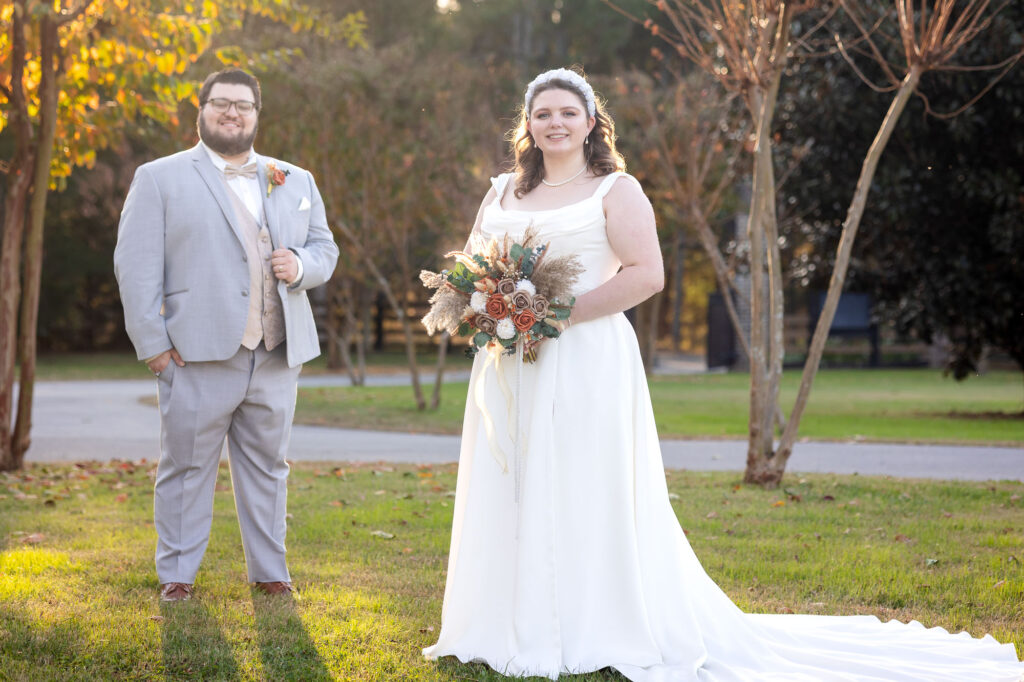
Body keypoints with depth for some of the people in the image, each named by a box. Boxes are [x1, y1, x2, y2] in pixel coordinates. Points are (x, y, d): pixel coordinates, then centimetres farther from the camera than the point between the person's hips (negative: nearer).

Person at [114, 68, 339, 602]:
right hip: (199, 356, -4)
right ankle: (177, 575, 12)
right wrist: (152, 342, -10)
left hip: (278, 357, 4)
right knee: (187, 468, 1)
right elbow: (136, 265, -2)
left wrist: (301, 265, -4)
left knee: (267, 467, 10)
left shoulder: (296, 181, 18)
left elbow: (325, 248, 20)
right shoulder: (160, 178, 5)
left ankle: (270, 573, 20)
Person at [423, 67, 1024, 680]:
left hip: (586, 361, -6)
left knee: (587, 496, -5)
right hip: (509, 367, 6)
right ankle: (519, 630, 15)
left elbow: (646, 274, -11)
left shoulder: (615, 191, 0)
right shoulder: (503, 193, 16)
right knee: (513, 497, 7)